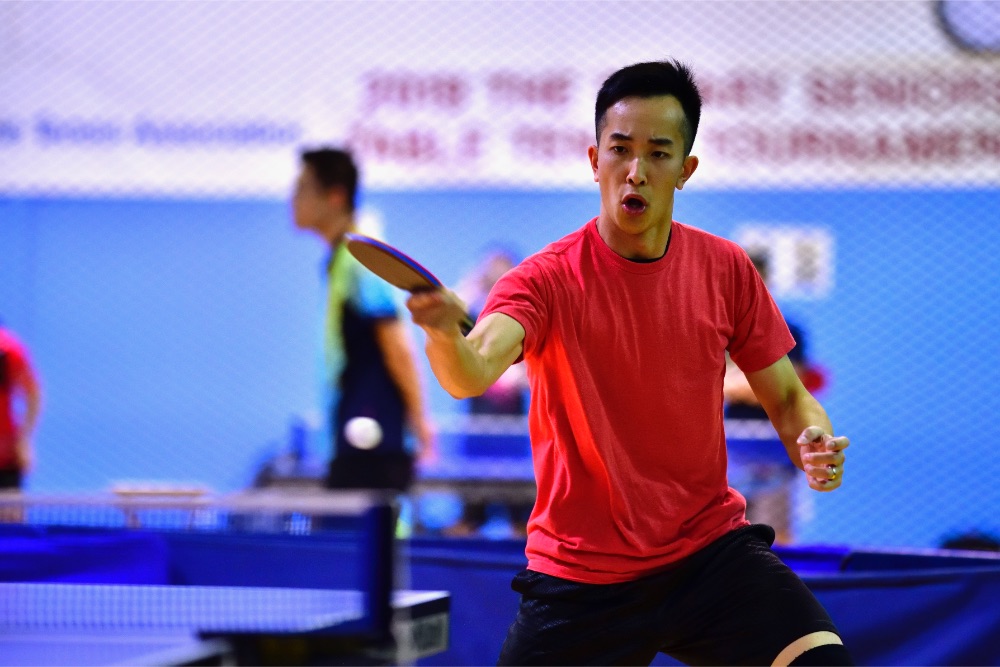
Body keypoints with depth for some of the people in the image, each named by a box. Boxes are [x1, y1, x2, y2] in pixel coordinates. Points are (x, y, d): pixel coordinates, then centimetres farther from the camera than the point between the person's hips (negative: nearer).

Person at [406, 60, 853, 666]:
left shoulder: (726, 269, 0)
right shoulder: (548, 279, -11)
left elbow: (786, 397, 10)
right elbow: (473, 374, -29)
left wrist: (813, 441, -13)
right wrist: (445, 334, -52)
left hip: (711, 548, 2)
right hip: (579, 581, -1)